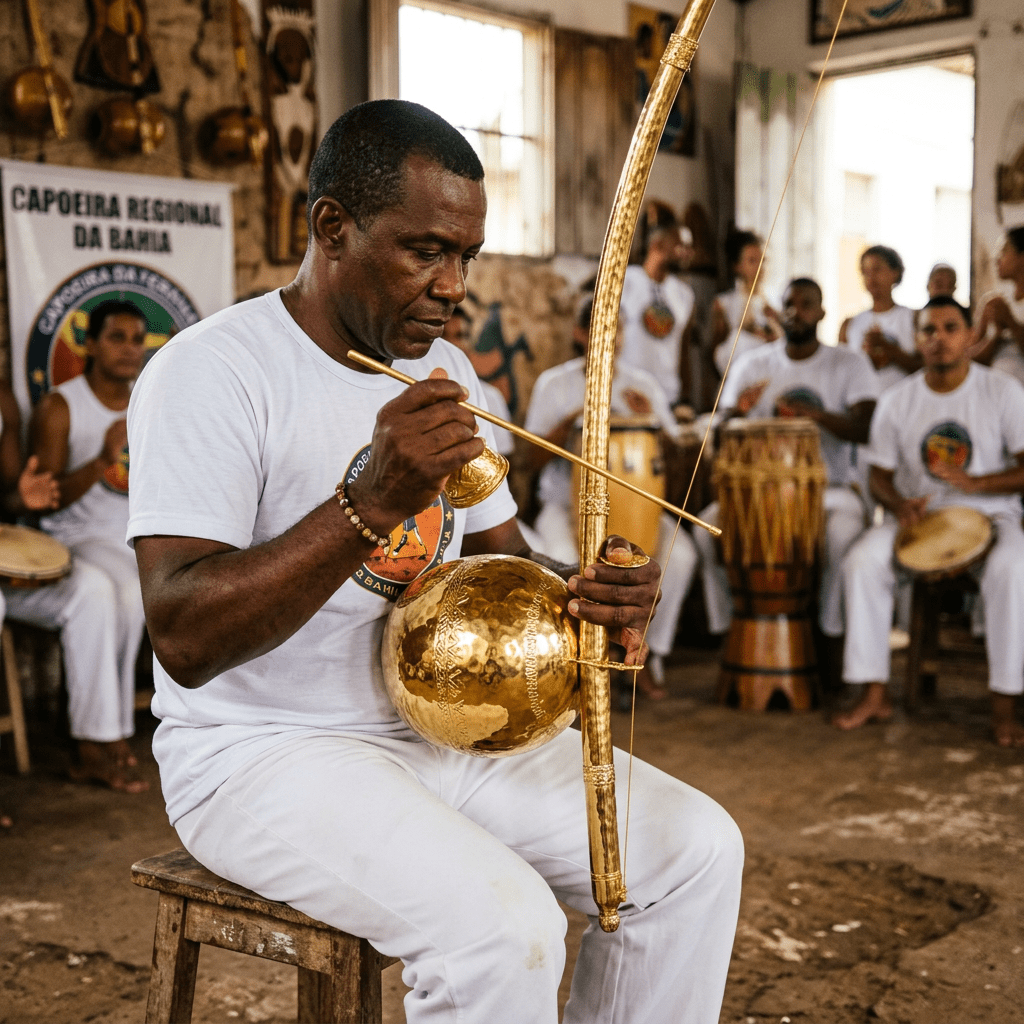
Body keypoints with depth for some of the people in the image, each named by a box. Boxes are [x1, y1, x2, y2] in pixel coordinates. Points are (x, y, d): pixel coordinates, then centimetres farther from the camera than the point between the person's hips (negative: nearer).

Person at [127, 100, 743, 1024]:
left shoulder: (445, 374, 10)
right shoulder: (211, 371, -15)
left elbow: (502, 559, 15)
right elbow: (184, 640, -24)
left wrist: (590, 592, -9)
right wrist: (370, 502, -35)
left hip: (444, 727, 7)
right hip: (264, 750, -7)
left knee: (697, 846, -4)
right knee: (505, 922, -29)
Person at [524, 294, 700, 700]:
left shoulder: (642, 385, 7)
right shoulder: (553, 384, 2)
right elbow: (535, 461, -4)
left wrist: (650, 419, -14)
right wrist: (570, 420, -19)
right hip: (566, 502, -2)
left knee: (680, 554, -26)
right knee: (564, 559, -34)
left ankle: (649, 655, -7)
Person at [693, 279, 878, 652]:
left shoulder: (849, 365, 3)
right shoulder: (752, 365, 8)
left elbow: (867, 429, -12)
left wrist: (817, 413, -30)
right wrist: (738, 412, -21)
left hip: (826, 485, -2)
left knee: (844, 526, -35)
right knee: (710, 522, -27)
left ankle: (832, 636, -17)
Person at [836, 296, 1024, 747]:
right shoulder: (896, 402, 2)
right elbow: (880, 476, 7)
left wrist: (975, 483, -25)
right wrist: (899, 504, -16)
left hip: (988, 515, -2)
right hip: (916, 517, 2)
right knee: (861, 561, -26)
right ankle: (875, 695, -17)